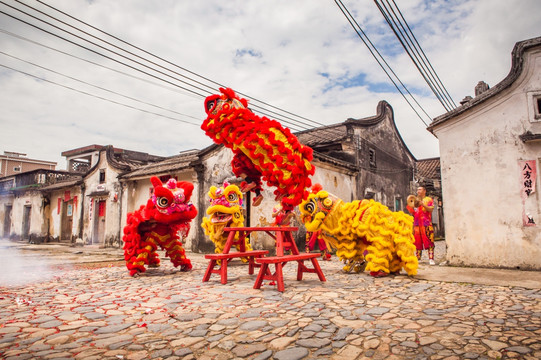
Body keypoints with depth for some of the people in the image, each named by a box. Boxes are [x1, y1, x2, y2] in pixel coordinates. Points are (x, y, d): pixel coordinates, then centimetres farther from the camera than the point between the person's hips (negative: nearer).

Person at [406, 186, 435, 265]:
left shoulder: (429, 199, 8)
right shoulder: (415, 200, 22)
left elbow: (431, 209, -6)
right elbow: (412, 212, 20)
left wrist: (422, 204, -18)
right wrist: (410, 206, 1)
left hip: (426, 224, -5)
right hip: (416, 224, 5)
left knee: (429, 241, -10)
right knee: (417, 241, 4)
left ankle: (431, 259, -13)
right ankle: (418, 258, 9)